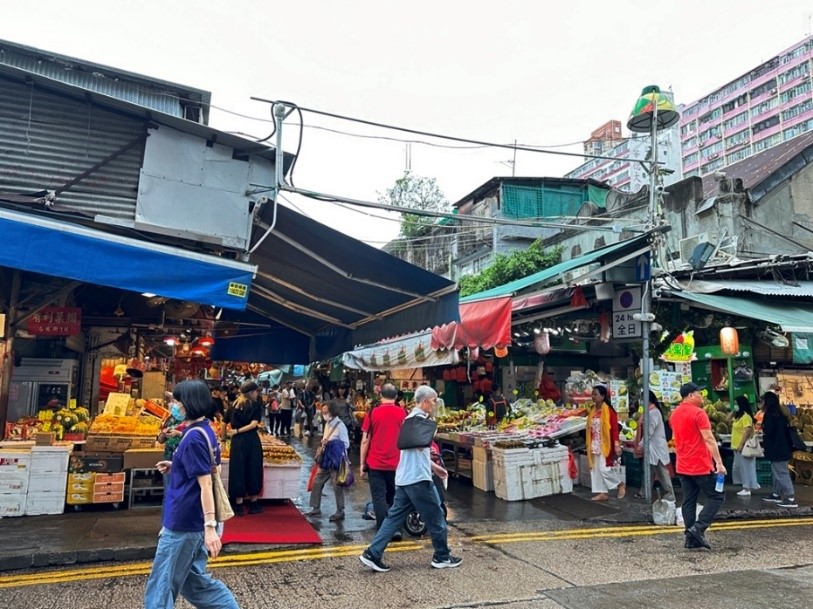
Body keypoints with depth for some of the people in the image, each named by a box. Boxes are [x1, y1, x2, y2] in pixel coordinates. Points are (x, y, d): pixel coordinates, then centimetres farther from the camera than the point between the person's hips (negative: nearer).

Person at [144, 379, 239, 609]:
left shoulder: (193, 438, -20)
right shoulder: (205, 431, 8)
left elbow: (205, 485, -24)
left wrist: (210, 526, -25)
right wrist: (175, 467, 11)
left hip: (183, 523, -10)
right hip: (192, 521, 10)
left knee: (161, 585, 6)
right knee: (196, 581, 19)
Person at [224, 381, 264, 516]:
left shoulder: (234, 404, 7)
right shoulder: (255, 405, -3)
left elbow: (225, 422, 10)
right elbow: (254, 424, -14)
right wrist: (237, 431, -9)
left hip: (237, 441, 3)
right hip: (252, 441, -2)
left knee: (238, 470, 7)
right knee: (253, 470, 8)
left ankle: (239, 505, 10)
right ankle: (253, 503, 16)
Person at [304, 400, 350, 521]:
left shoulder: (340, 426, -15)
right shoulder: (327, 424, 9)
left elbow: (346, 444, -16)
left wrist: (331, 443, -23)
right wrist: (321, 448, 3)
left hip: (336, 459, -8)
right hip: (326, 459, 9)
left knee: (337, 486, 1)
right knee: (317, 482, 11)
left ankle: (340, 512, 14)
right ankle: (316, 509, 23)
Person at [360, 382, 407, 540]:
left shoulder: (373, 413, -4)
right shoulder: (403, 413, 0)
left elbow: (365, 440, -4)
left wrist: (362, 463, 3)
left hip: (375, 463, -2)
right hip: (396, 463, 2)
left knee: (379, 497, 4)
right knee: (394, 497, 16)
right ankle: (396, 529, 16)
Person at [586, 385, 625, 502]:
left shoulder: (608, 410, -13)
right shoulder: (592, 410, 9)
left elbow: (615, 428, -16)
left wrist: (616, 445, -21)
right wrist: (589, 444, 15)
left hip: (605, 444, -8)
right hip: (595, 445, 8)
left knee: (604, 468, -8)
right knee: (596, 469, 8)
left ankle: (621, 484, 16)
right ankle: (603, 493, 16)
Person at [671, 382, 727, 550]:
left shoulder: (675, 414, 12)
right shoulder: (698, 413, -13)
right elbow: (709, 439, -18)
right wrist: (719, 462, -17)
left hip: (683, 466, 8)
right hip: (701, 466, -7)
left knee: (688, 501, 9)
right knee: (717, 496, 4)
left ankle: (690, 537, 9)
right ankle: (698, 528, -5)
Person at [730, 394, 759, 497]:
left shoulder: (746, 416, -16)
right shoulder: (738, 416, 13)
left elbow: (747, 431, -23)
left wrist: (741, 444, -24)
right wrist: (733, 412, 11)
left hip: (743, 446, -10)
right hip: (737, 446, 10)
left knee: (745, 467, -3)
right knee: (739, 468, 15)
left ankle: (747, 489, 3)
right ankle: (751, 485, 24)